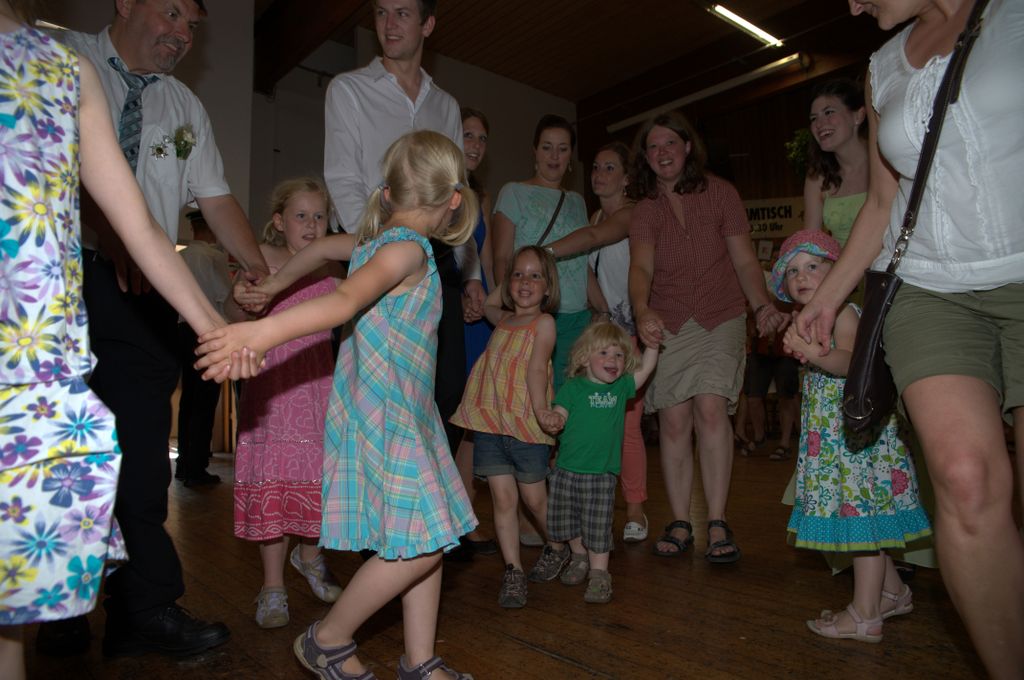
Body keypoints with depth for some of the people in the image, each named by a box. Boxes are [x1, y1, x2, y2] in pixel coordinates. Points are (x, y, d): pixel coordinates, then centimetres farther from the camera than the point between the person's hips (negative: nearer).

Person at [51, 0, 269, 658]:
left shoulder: (186, 106, 20)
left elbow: (216, 196, 16)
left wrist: (257, 265, 5)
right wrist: (102, 227, -23)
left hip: (142, 289, 4)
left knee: (143, 449, 0)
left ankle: (147, 610, 7)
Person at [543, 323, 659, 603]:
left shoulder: (621, 387, 4)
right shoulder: (573, 388, -4)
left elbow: (646, 368, 3)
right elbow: (558, 417, -7)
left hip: (602, 475, 0)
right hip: (566, 471, 0)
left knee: (598, 528, 1)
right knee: (565, 521, 14)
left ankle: (599, 574, 14)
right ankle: (579, 556, 39)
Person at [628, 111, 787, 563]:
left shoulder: (718, 192, 2)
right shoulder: (645, 211, 4)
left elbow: (744, 259, 0)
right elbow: (641, 267, -13)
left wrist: (762, 305, -18)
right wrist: (642, 311, -34)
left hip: (721, 319, -1)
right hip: (666, 325, 2)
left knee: (710, 407, -19)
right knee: (673, 421, -4)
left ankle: (717, 523, -8)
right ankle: (680, 523, 8)